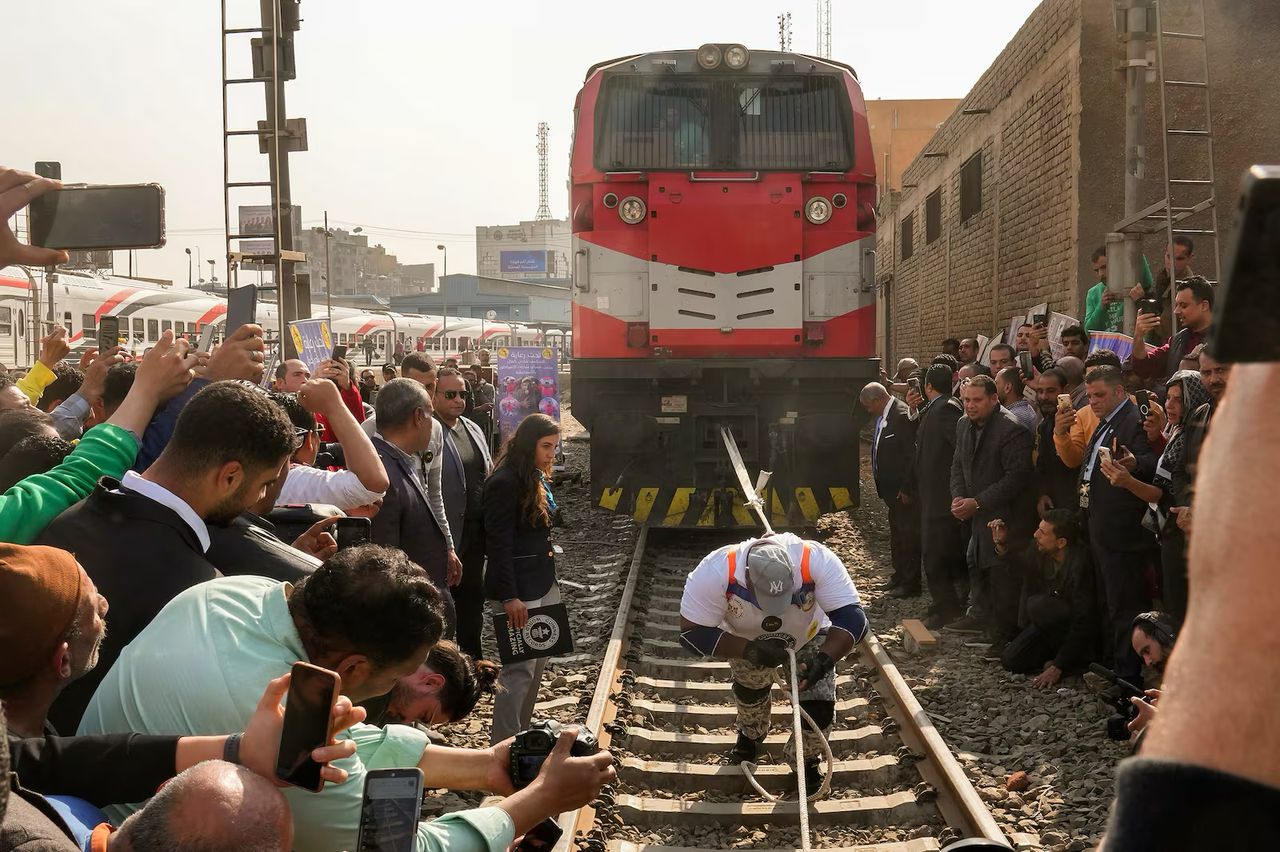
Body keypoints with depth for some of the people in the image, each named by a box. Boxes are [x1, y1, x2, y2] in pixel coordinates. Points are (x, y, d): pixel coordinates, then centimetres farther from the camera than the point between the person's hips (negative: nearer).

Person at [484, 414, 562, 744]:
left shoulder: (537, 479, 12)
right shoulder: (504, 483, -16)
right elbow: (499, 544, -19)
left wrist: (550, 577, 17)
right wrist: (509, 597, -21)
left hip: (543, 584, 9)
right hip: (518, 589, -9)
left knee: (538, 664, 13)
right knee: (520, 668, -7)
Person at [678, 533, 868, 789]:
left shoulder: (818, 562, -43)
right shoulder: (716, 572, -43)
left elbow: (851, 617, -39)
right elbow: (692, 632, -36)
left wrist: (824, 659, -54)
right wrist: (749, 650, -45)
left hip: (810, 637, -1)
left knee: (819, 708, -7)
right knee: (750, 691, 22)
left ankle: (806, 759, 26)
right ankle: (751, 735, 58)